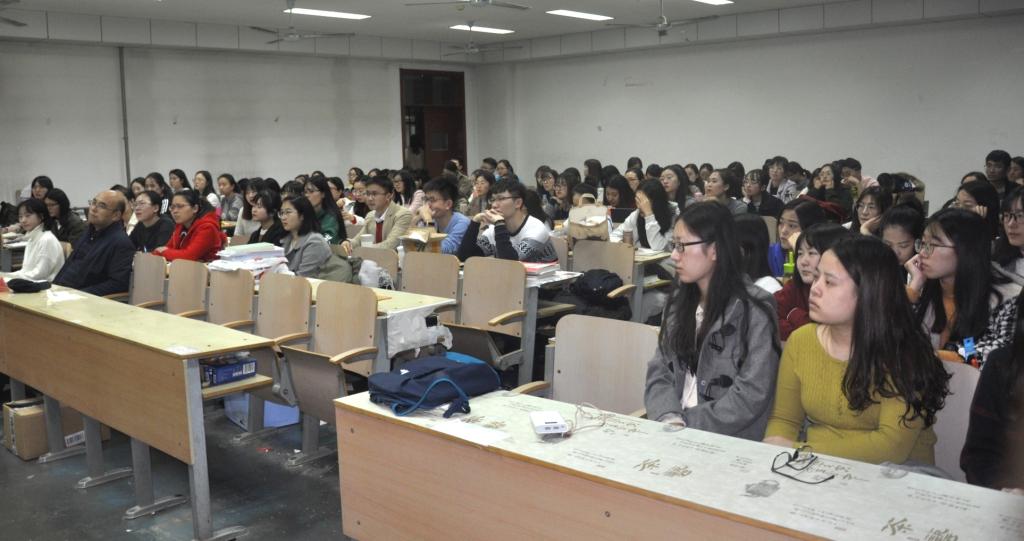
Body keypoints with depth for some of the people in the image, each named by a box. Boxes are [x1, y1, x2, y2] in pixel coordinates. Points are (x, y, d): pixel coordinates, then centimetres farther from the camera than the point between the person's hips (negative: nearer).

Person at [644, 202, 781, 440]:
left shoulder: (753, 309, -8)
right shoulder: (679, 302, 10)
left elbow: (752, 395, -13)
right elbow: (659, 373, 5)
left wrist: (688, 424, -16)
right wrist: (670, 418, -12)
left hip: (729, 440, -5)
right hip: (673, 433, 5)